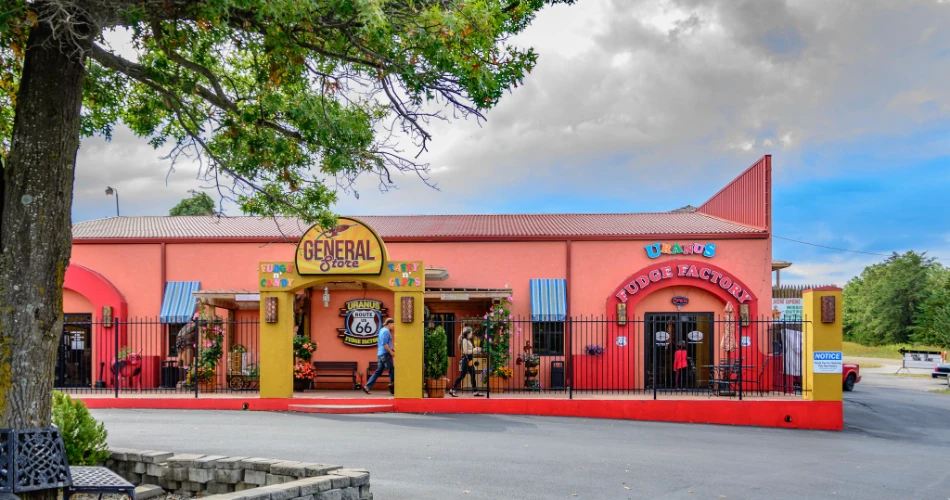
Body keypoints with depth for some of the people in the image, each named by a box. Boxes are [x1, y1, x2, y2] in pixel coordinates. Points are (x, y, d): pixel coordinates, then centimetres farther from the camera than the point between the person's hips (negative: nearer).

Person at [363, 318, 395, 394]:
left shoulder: (382, 330, 18)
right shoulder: (386, 331, -12)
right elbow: (384, 344, -20)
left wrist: (392, 349, 22)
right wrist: (391, 352, -16)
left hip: (380, 354, 10)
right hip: (385, 354, -10)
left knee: (378, 372, 9)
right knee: (391, 370, -1)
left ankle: (367, 387, 5)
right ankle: (392, 385, 3)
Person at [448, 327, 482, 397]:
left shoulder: (469, 340, 14)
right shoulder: (464, 340, -14)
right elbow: (466, 351, -19)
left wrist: (476, 349, 7)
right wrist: (475, 350, -15)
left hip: (470, 360, 9)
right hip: (466, 360, -9)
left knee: (473, 375, 7)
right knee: (462, 376, -5)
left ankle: (476, 392, 8)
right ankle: (452, 390, 2)